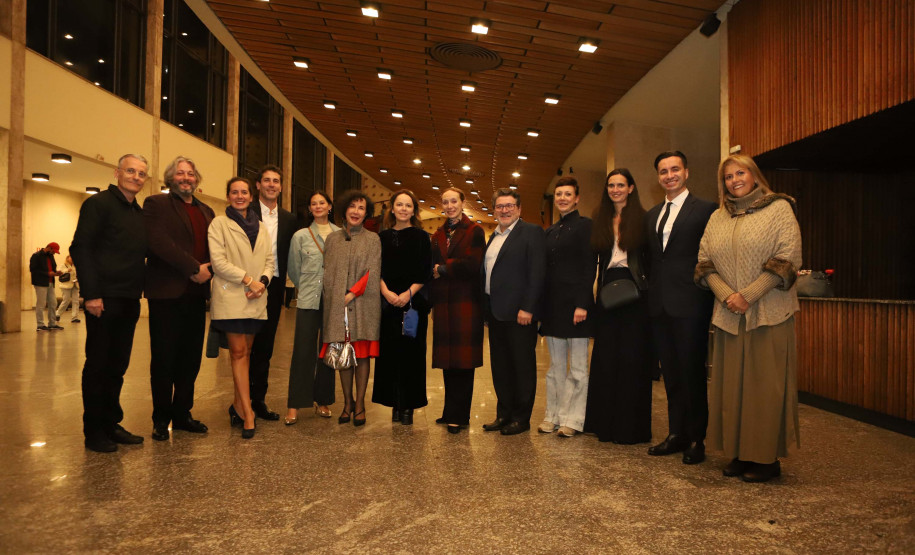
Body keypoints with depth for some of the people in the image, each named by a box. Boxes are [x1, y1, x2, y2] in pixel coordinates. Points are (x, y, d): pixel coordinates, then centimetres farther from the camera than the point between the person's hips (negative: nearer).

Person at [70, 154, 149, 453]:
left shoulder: (140, 213, 16)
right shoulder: (99, 203, -5)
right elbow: (80, 249, -11)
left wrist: (140, 289, 8)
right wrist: (91, 294, -17)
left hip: (129, 301, 7)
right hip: (104, 299, -7)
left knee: (117, 366, 12)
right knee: (97, 365, 2)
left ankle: (111, 425, 22)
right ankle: (94, 431, 12)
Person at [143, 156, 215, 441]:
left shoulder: (206, 211, 18)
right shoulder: (156, 203, 0)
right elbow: (159, 242, -15)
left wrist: (209, 269, -5)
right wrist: (193, 268, -16)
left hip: (196, 294, 5)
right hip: (167, 292, -5)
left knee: (191, 358, 9)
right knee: (164, 358, 3)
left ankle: (182, 414, 22)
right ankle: (161, 418, 17)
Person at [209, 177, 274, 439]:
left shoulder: (261, 227, 16)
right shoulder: (219, 223, 2)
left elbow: (269, 260, 13)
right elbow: (218, 261, -8)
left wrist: (262, 282, -7)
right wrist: (248, 280, -14)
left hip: (256, 299, 5)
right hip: (231, 297, -5)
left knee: (246, 352, 9)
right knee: (238, 353, -5)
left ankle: (238, 405, 20)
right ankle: (248, 414, -5)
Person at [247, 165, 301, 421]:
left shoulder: (289, 219, 10)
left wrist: (282, 284, 0)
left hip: (274, 287, 4)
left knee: (265, 346, 11)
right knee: (246, 344, 4)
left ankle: (258, 400, 22)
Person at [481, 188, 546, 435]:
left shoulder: (532, 232, -5)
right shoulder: (494, 237, 18)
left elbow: (537, 273, -13)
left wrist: (527, 308, -19)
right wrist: (486, 307, 10)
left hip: (519, 312, -8)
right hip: (495, 311, 8)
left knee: (522, 365, 3)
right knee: (500, 365, 13)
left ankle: (521, 418, 14)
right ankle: (504, 414, 25)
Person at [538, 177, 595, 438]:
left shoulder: (584, 225, -3)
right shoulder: (550, 231, 16)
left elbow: (589, 267, -10)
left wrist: (582, 304, -18)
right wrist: (540, 306, 10)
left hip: (575, 302, -6)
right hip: (552, 304, 7)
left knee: (577, 367, 2)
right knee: (556, 365, 12)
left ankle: (572, 419, 10)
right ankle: (553, 415, 20)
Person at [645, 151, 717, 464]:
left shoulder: (705, 209, -3)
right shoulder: (652, 215, 16)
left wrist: (707, 294, -11)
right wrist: (652, 291, 8)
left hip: (689, 305, -6)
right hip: (659, 306, 6)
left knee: (692, 373, 3)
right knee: (671, 374, 13)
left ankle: (697, 439, 16)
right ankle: (677, 433, 24)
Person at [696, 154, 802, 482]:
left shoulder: (779, 208, 2)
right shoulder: (717, 218, 15)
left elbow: (788, 259, -8)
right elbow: (705, 263, 9)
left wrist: (748, 296, -14)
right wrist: (726, 295, -8)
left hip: (769, 313, -4)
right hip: (728, 316, 4)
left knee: (766, 384, 0)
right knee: (732, 384, 6)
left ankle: (767, 458, 10)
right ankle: (740, 454, 16)